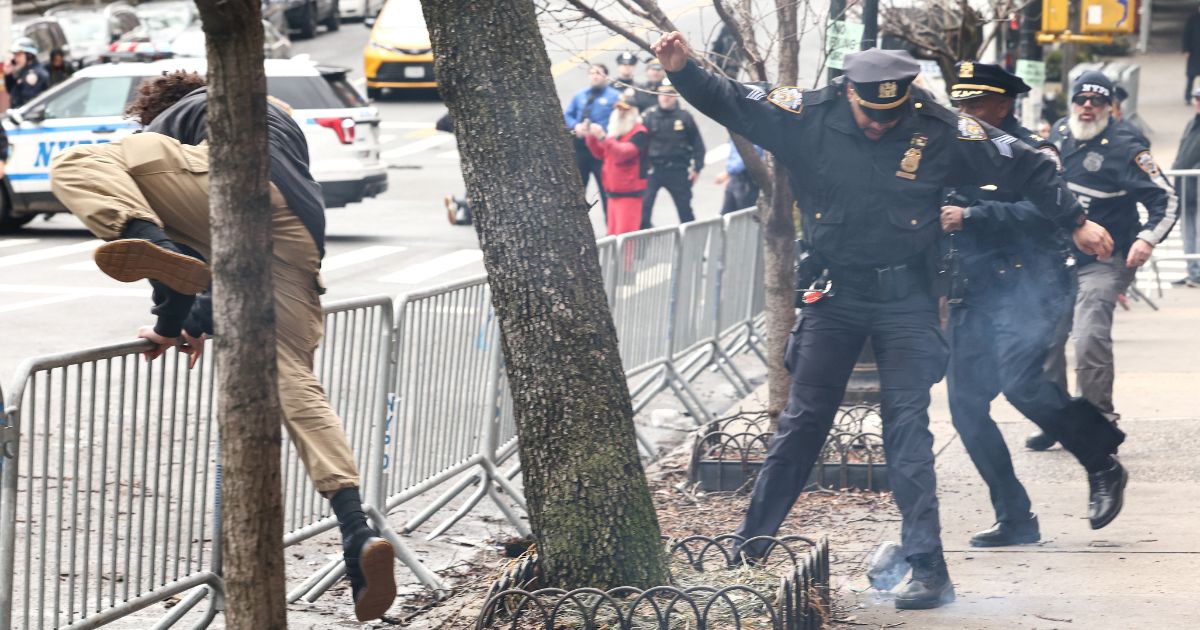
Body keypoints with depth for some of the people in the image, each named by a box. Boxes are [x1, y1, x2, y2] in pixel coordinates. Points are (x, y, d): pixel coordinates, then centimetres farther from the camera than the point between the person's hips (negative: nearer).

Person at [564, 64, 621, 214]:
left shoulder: (614, 97, -2)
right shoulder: (580, 95, 15)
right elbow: (567, 115, 14)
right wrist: (576, 126, -7)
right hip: (580, 146, 5)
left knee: (606, 190, -2)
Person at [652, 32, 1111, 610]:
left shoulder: (939, 132, -11)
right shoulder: (808, 118, -8)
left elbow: (1022, 167, -1)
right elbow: (730, 102, -4)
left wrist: (1075, 222, 4)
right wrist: (683, 71, -20)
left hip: (905, 300, -2)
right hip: (832, 294, 2)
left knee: (907, 427, -7)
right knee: (801, 421, 6)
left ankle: (928, 570, -7)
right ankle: (748, 548, 15)